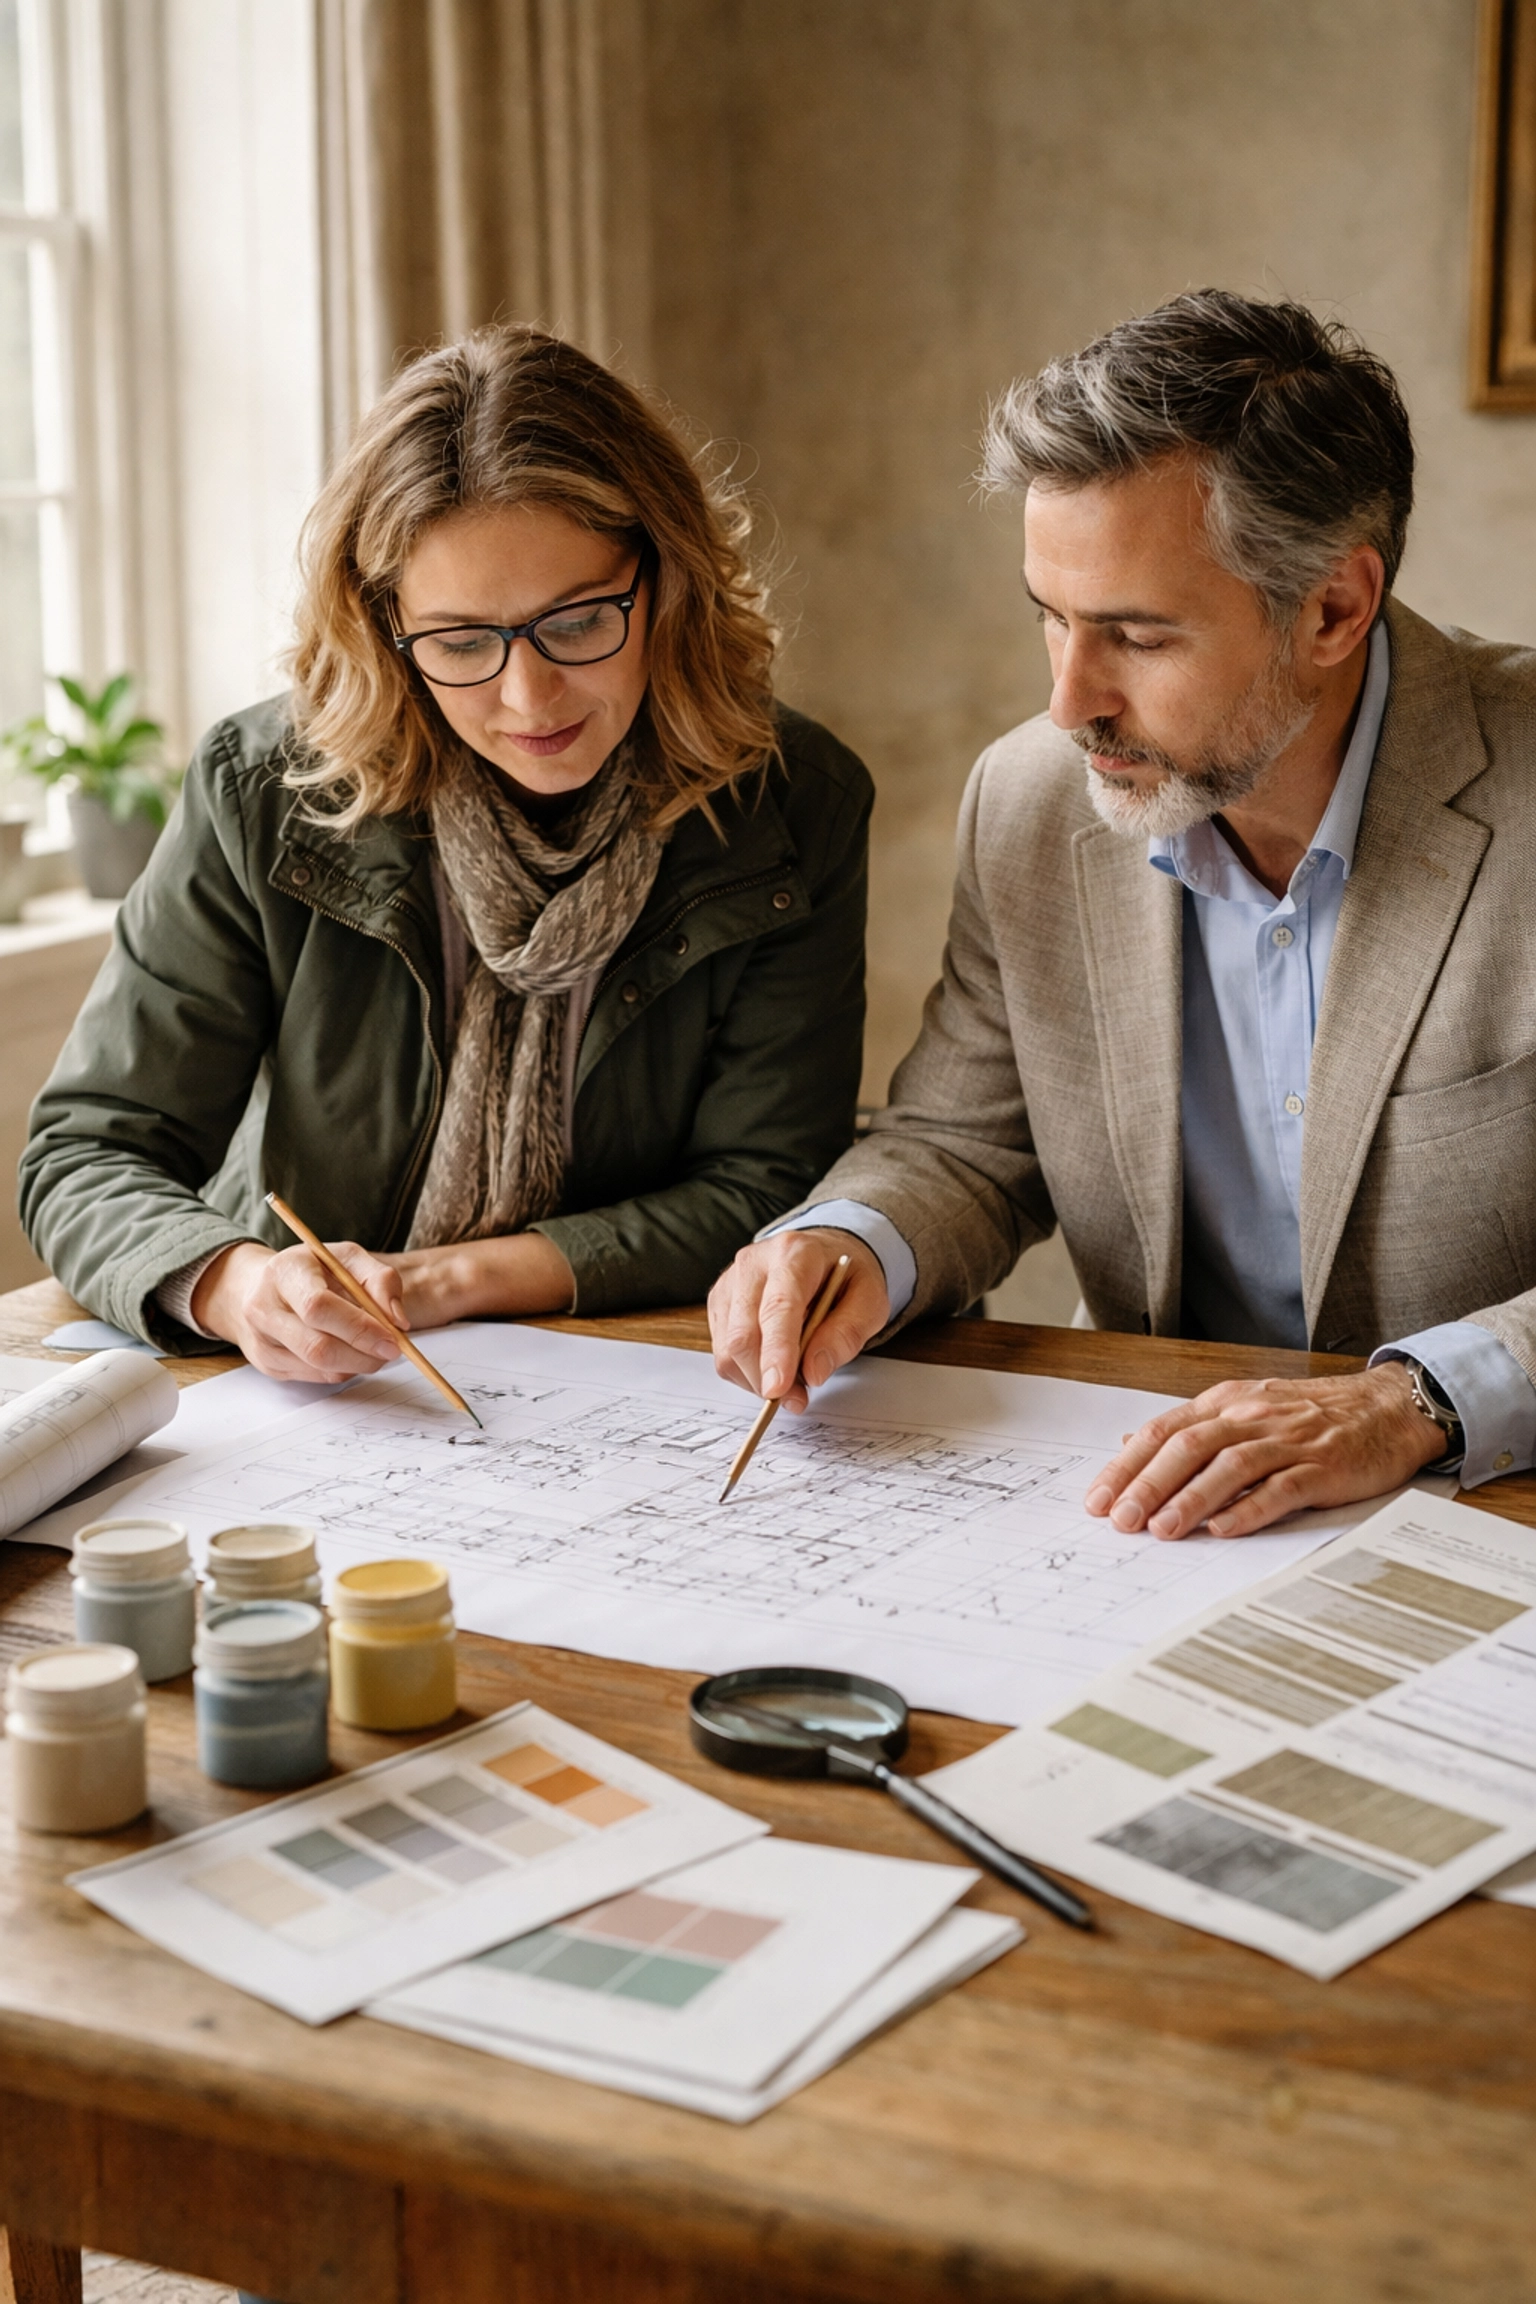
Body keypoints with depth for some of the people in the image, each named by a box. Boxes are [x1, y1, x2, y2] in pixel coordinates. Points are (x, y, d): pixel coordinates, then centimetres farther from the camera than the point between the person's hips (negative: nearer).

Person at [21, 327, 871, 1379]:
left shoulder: (795, 810, -7)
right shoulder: (268, 797, -8)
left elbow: (759, 1193, -5)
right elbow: (89, 1155, -6)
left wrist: (453, 1278, -15)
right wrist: (238, 1285, -28)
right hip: (303, 1414, 1)